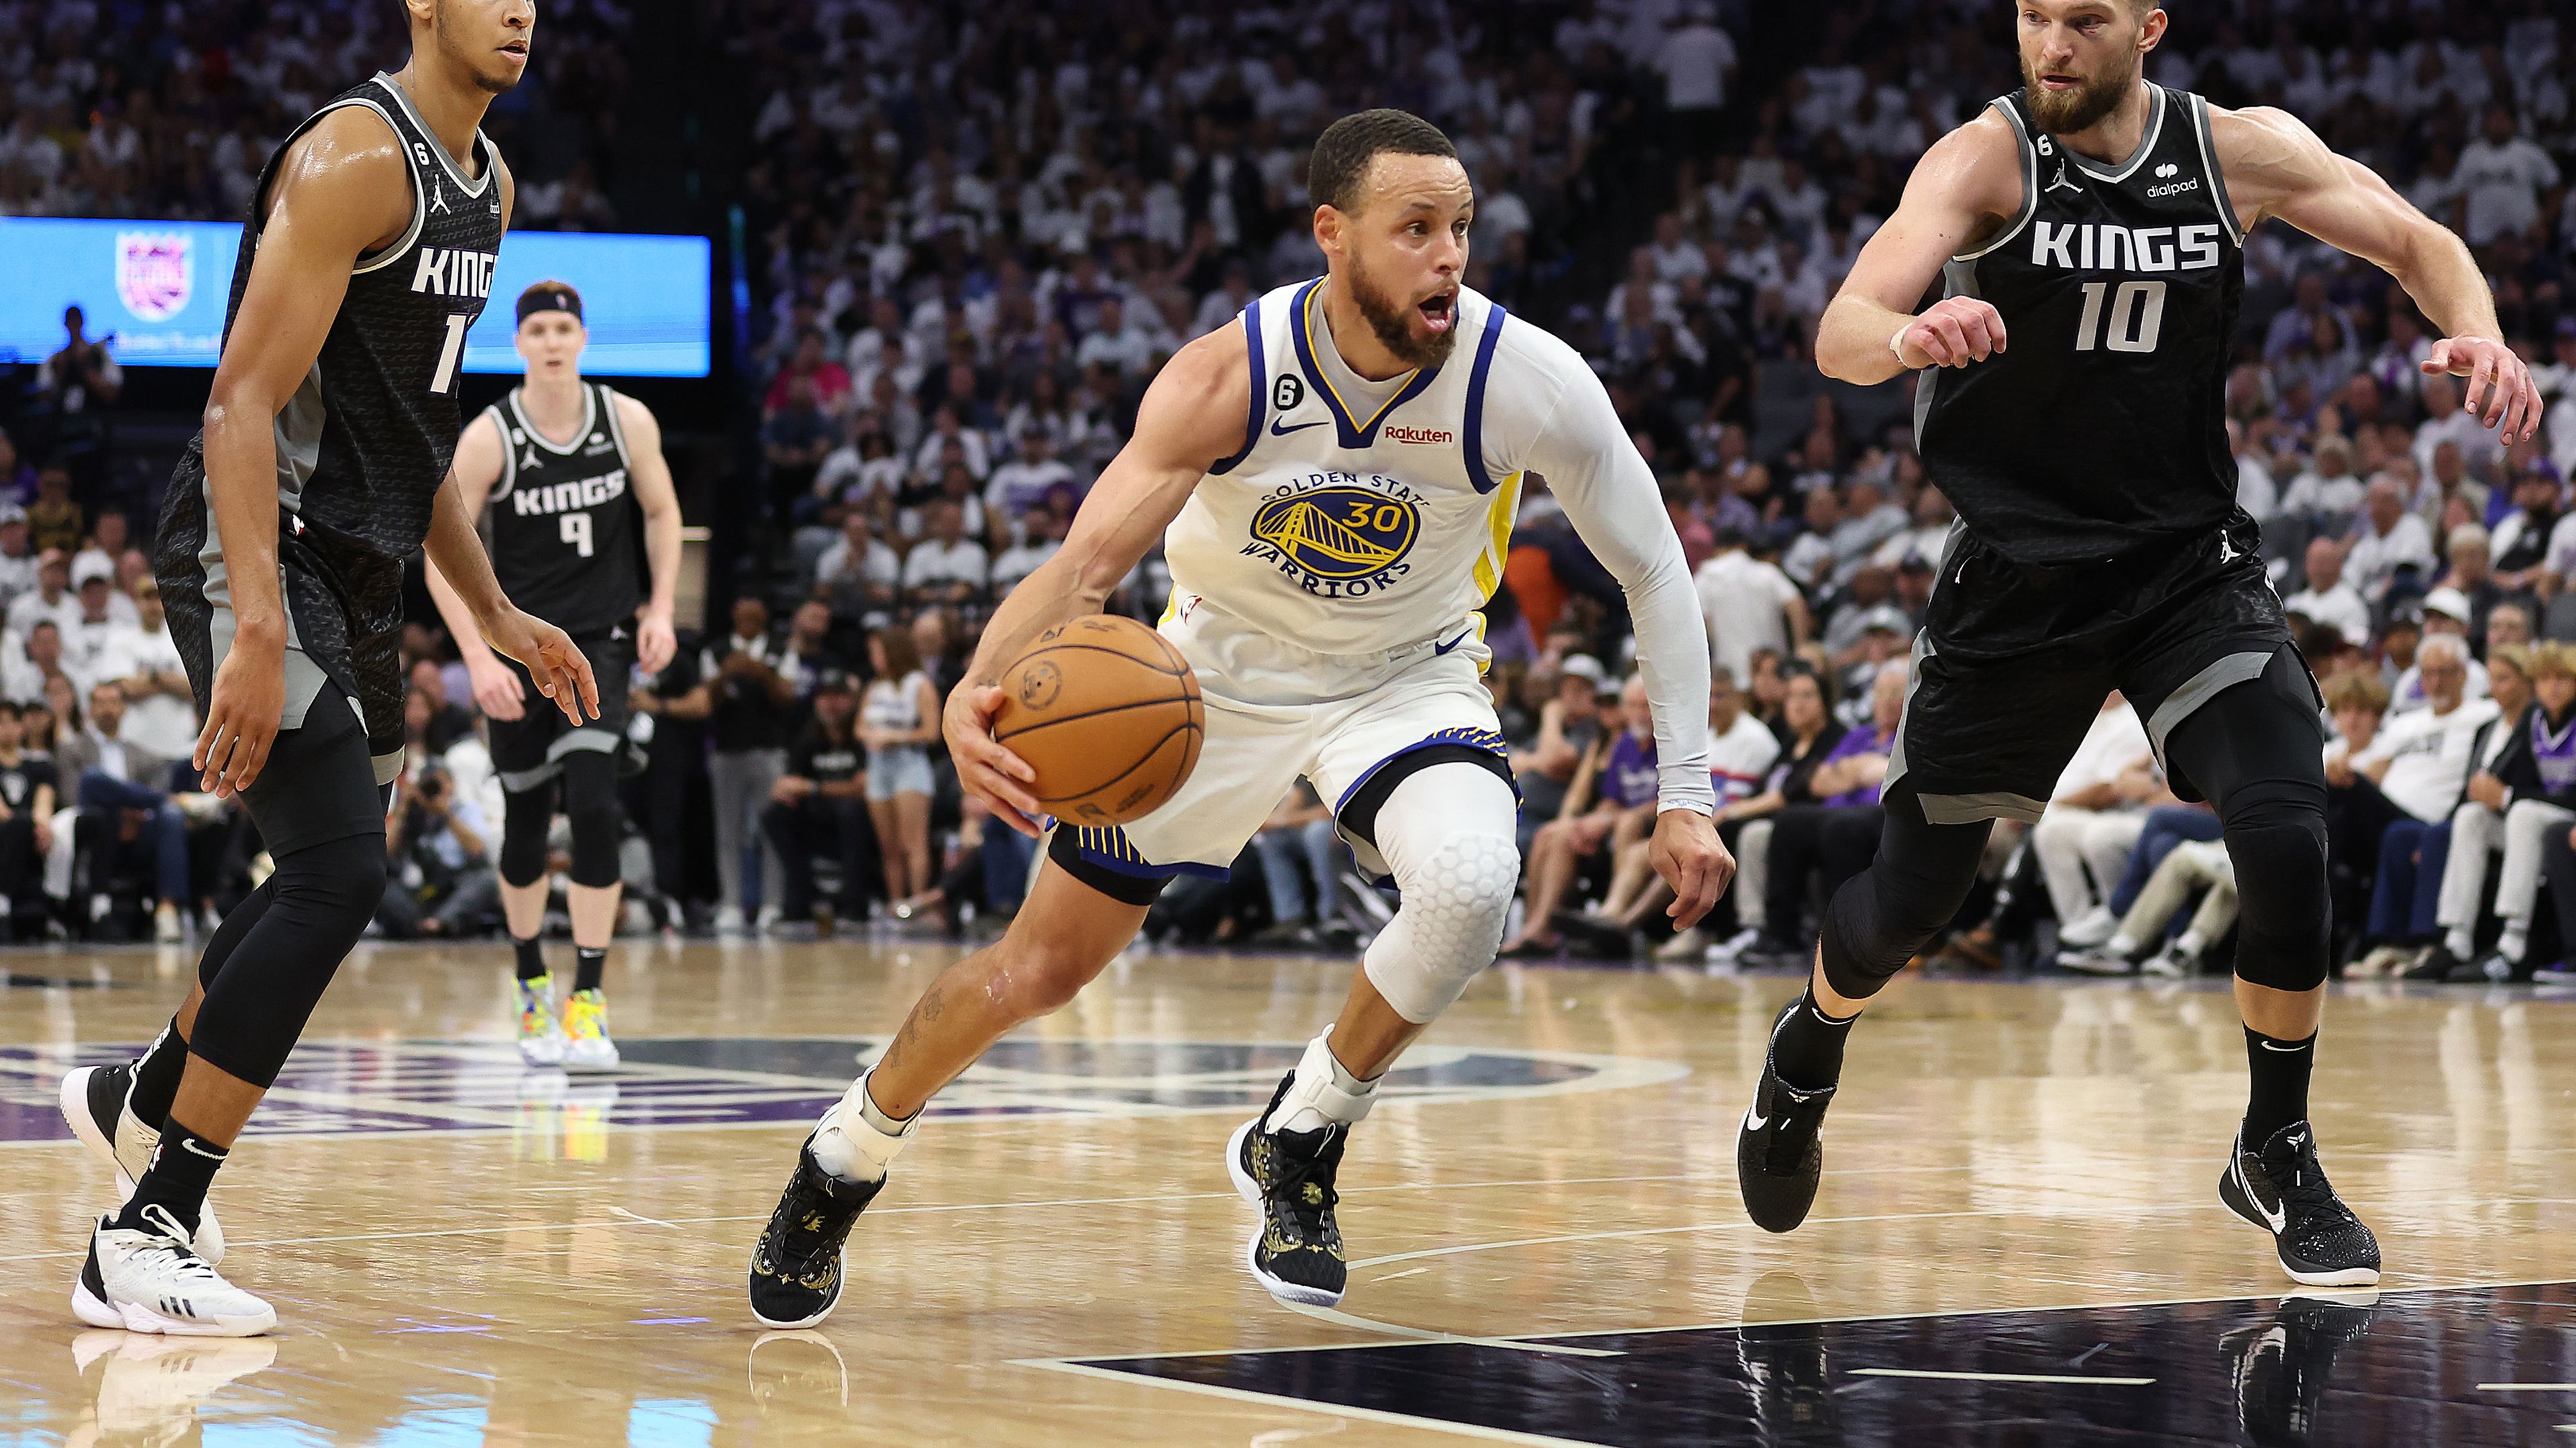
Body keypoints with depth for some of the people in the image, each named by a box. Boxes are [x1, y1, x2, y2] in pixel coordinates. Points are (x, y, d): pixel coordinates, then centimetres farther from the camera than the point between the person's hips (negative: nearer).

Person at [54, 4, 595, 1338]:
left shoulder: (486, 184, 14)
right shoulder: (355, 157, -16)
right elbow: (243, 402, -23)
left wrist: (497, 616, 21)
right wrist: (256, 631, -32)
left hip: (357, 566, 10)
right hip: (255, 546, -10)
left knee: (334, 877, 19)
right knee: (336, 874, -19)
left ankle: (137, 1102, 42)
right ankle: (144, 1237, -15)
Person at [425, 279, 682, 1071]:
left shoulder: (628, 422, -5)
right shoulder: (488, 439, -12)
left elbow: (661, 512, 10)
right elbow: (441, 557, -10)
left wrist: (660, 608, -2)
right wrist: (477, 659, -18)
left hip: (600, 638, 1)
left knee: (594, 806, -15)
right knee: (526, 822, 6)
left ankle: (589, 998, -12)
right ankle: (533, 989, 27)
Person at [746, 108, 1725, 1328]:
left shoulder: (1528, 382, -27)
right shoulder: (1228, 379, -28)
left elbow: (1654, 573, -14)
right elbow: (1087, 561, -31)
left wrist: (1685, 798, -17)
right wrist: (977, 692, -51)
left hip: (1402, 677, 0)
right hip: (1220, 668, 0)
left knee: (1471, 884, -32)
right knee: (1037, 968, 7)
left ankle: (1296, 1146, -6)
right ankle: (841, 1164, 35)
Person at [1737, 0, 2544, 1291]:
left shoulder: (2242, 151, -5)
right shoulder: (1986, 158, -14)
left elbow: (2421, 245, 5)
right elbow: (1839, 337, -27)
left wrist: (2479, 336, -18)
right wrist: (1906, 337, -52)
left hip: (2191, 565, 1)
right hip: (2016, 575, -1)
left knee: (2284, 836, -19)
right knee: (1911, 893, 7)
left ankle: (2277, 1157, 3)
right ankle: (1809, 1048, 42)